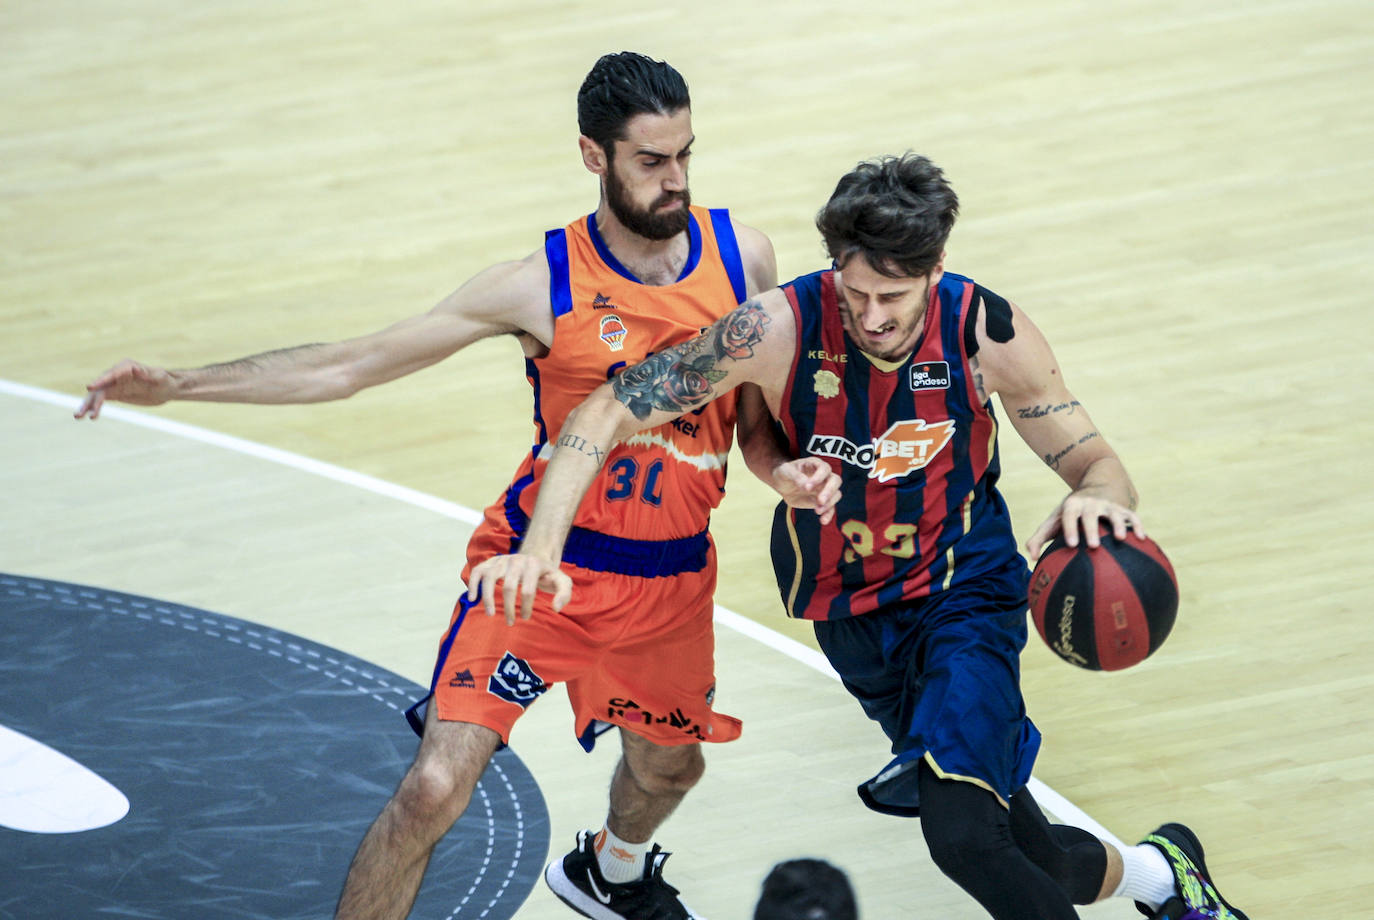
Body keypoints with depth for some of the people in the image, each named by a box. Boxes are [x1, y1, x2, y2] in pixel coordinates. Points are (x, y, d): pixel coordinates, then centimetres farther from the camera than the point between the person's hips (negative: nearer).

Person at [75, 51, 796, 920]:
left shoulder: (742, 254, -7)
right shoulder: (545, 285, -16)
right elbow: (351, 363, -13)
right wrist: (178, 384, -20)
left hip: (672, 579, 4)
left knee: (669, 766, 26)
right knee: (433, 789, -17)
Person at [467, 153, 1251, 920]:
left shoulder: (987, 332, -21)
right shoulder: (781, 329, -24)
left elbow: (1097, 463, -10)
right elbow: (606, 415, -21)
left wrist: (1097, 498, -36)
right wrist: (540, 549, -34)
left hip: (964, 591, -2)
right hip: (850, 610, 2)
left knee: (964, 836, -23)